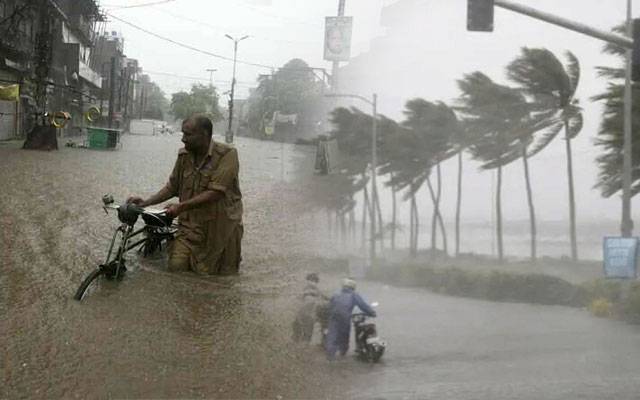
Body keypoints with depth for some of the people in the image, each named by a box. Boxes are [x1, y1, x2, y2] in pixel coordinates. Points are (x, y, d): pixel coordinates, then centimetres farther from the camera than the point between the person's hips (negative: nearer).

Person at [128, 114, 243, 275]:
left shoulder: (227, 154, -16)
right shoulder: (184, 155, 3)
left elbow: (216, 193, -23)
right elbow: (172, 187, 12)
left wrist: (182, 206, -26)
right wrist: (145, 203, 0)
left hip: (220, 229, -4)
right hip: (190, 226, 4)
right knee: (176, 266, -13)